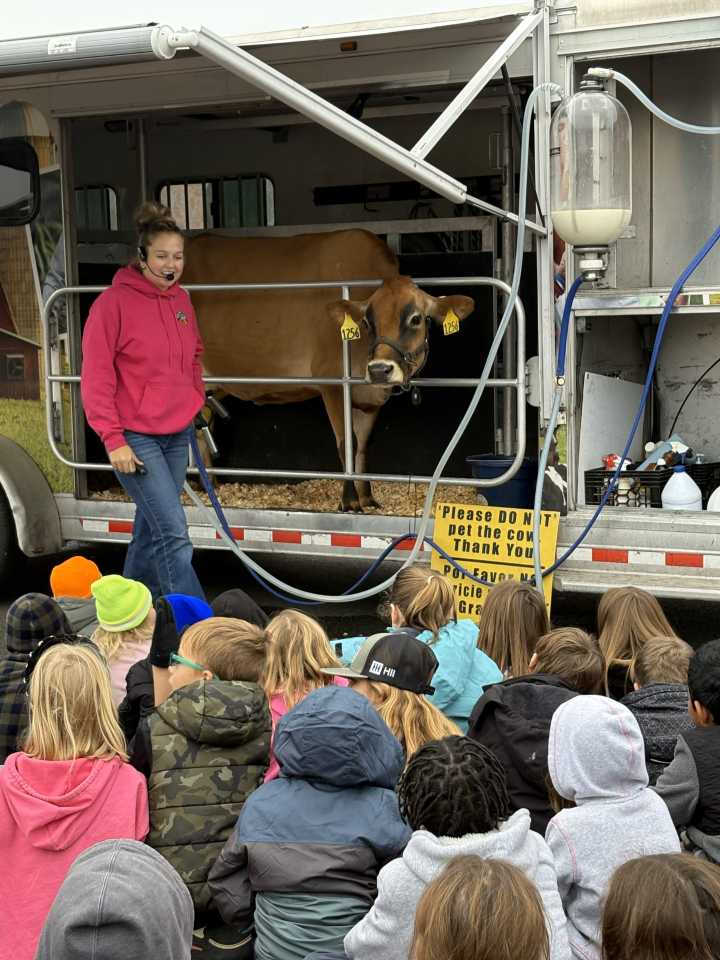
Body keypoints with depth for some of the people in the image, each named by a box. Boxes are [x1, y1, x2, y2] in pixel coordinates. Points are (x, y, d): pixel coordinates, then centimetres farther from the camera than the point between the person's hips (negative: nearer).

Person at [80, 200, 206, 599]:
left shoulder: (181, 300, 8)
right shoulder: (114, 302, -12)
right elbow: (96, 378, -13)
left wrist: (195, 401, 13)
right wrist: (113, 439, -17)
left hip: (177, 433, 7)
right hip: (135, 437, -7)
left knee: (152, 527, 16)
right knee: (174, 533, -10)